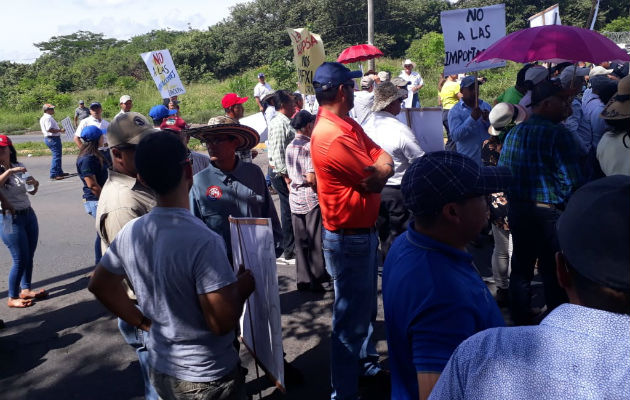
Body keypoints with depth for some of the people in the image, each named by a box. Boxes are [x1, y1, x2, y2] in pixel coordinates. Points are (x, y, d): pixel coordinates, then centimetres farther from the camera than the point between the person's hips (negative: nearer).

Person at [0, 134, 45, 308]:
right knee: (20, 260, -2)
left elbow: (32, 191, 15)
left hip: (29, 215, 6)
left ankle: (26, 290, 29)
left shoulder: (18, 166, 7)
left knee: (29, 256, 13)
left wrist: (35, 184, -5)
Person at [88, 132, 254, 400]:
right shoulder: (203, 241, -29)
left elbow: (99, 285, 8)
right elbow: (222, 323, -27)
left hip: (160, 372, 6)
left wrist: (143, 322, 10)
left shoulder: (130, 233, -7)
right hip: (208, 378, -5)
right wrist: (242, 288, -9)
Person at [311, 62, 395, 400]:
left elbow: (385, 162, 6)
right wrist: (379, 166, 0)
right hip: (348, 239, -10)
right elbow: (376, 180, -20)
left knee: (366, 306, 24)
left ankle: (367, 365, 44)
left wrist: (377, 165, -15)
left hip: (364, 231, 10)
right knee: (351, 317, 2)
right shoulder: (334, 137, -25)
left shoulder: (348, 125, 8)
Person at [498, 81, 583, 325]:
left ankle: (521, 319, 32)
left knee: (521, 266, 18)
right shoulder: (558, 134, -16)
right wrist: (563, 204, -2)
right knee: (553, 273, 8)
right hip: (549, 212, -6)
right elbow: (572, 182, -19)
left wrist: (514, 200, 15)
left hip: (517, 210, 6)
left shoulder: (513, 133, 4)